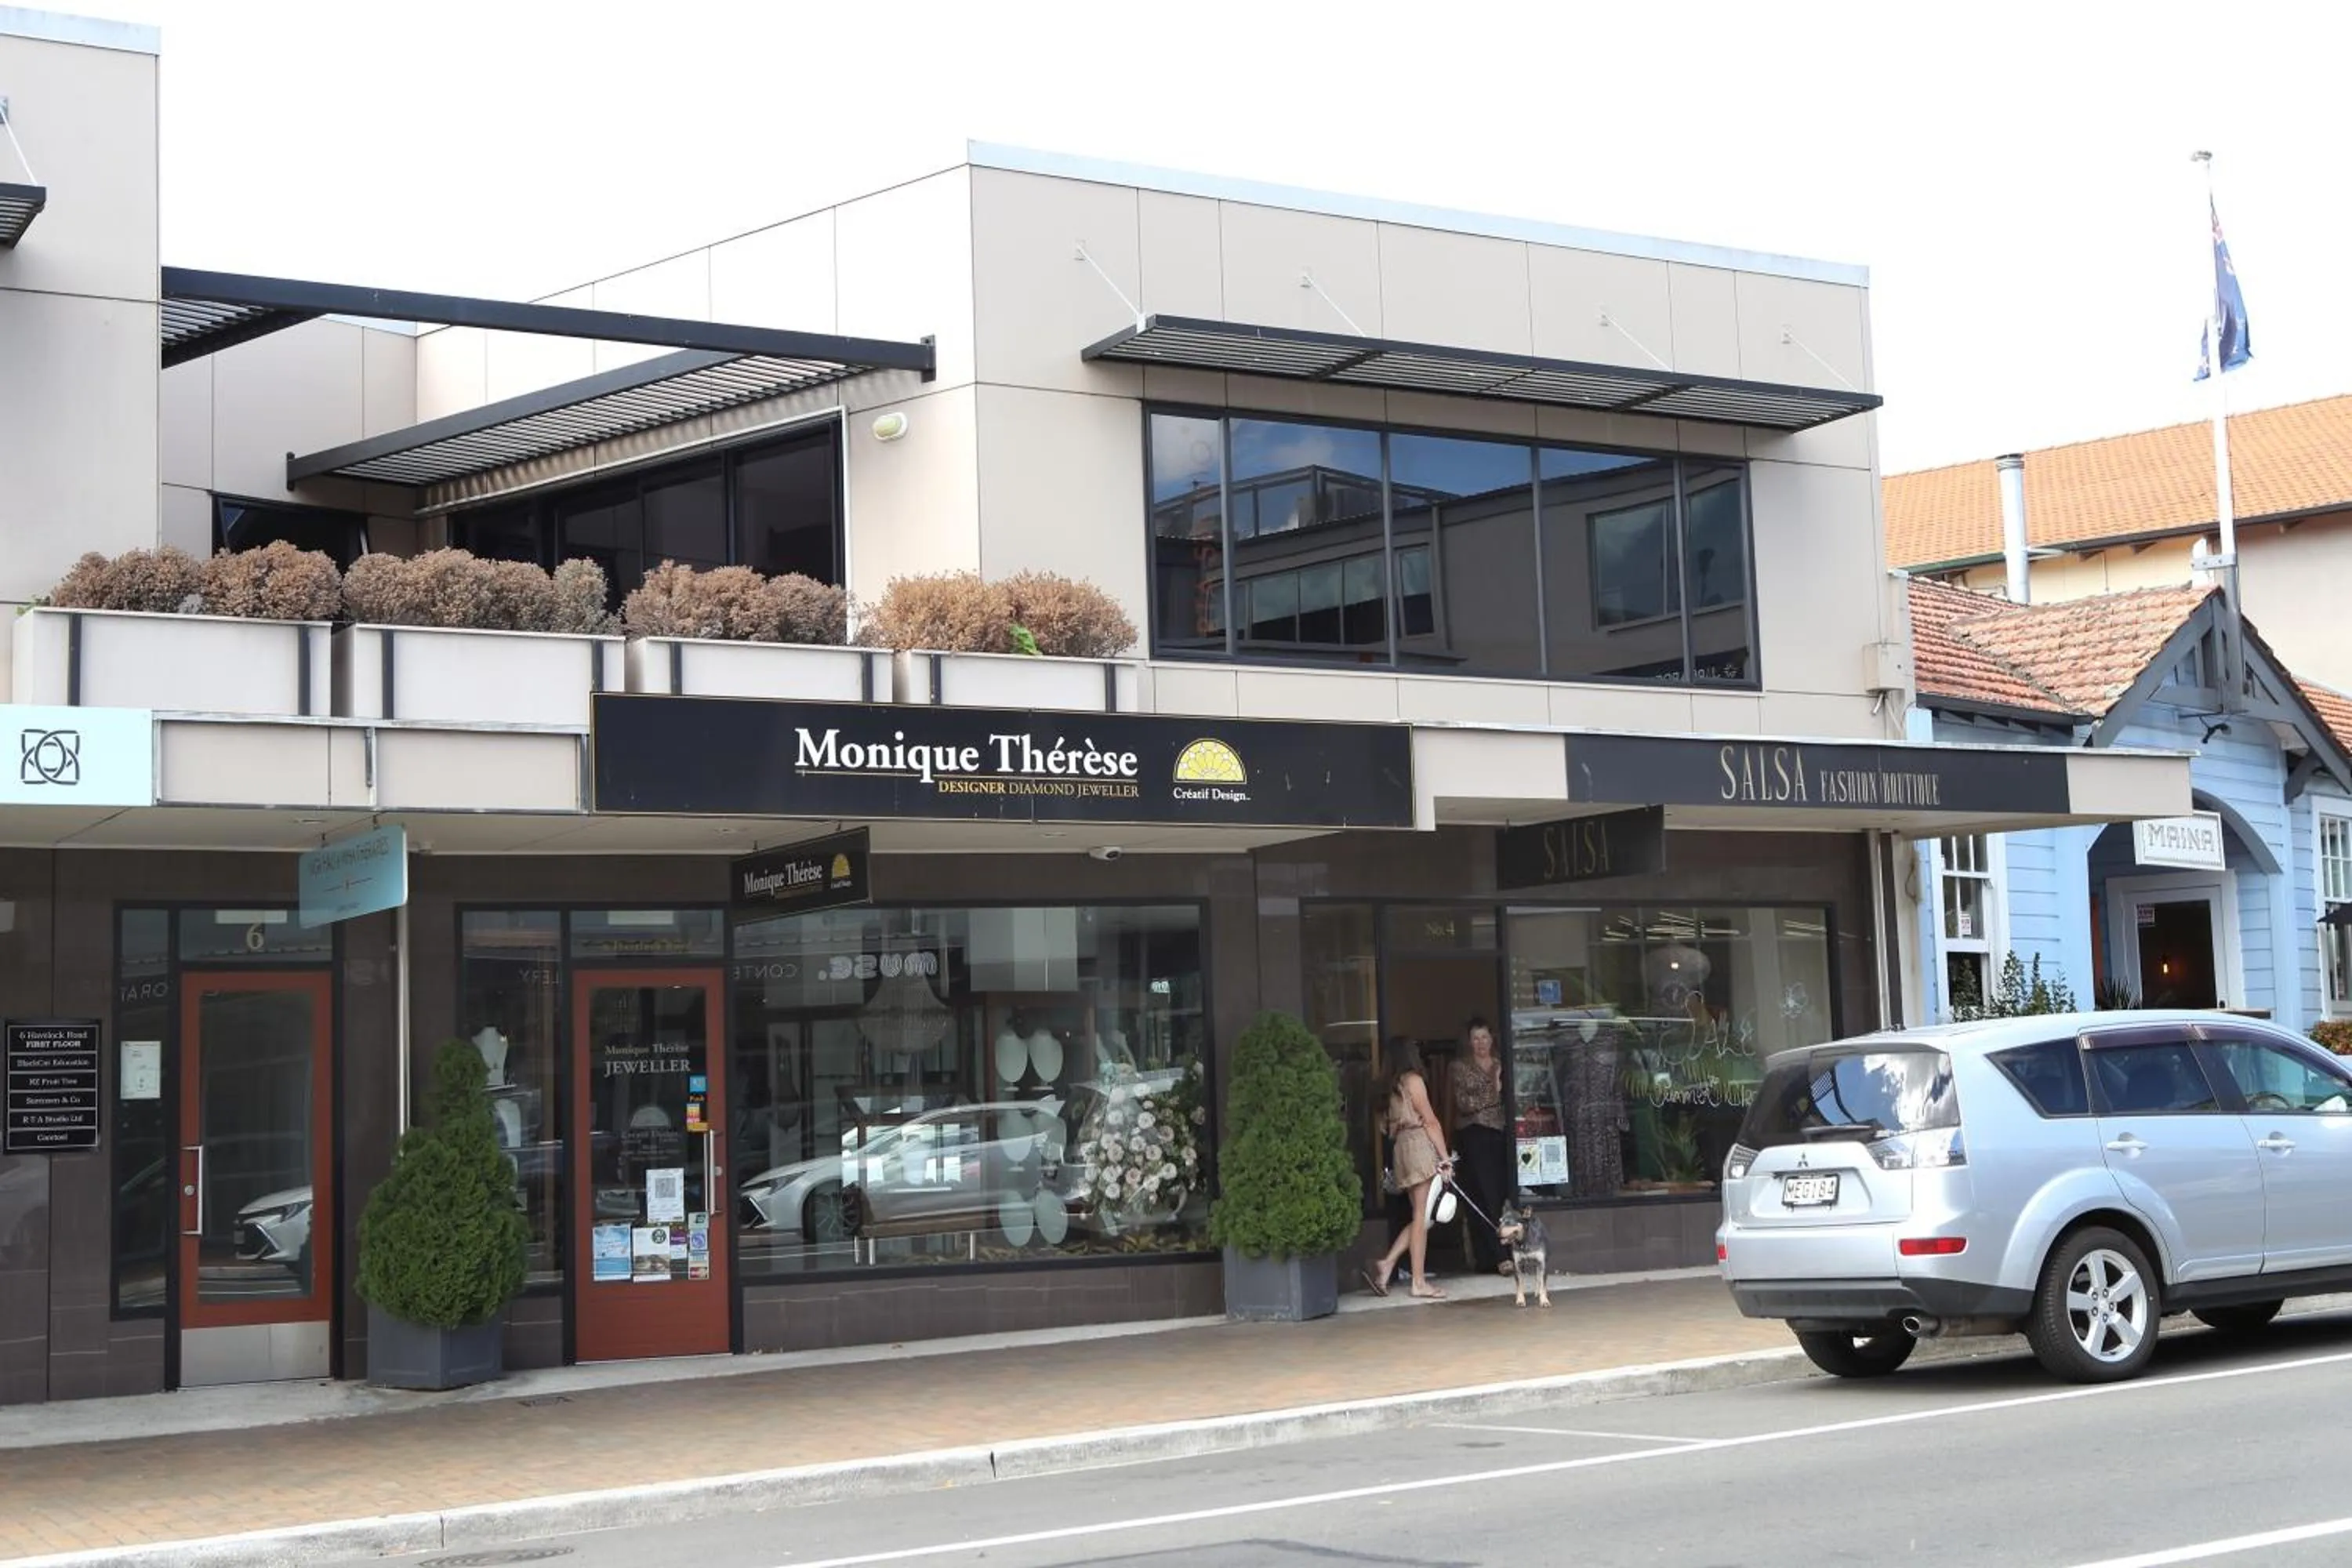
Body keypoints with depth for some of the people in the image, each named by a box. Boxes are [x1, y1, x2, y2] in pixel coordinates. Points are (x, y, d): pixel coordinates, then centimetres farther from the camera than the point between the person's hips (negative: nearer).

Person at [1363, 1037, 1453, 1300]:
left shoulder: (1388, 1086, 16)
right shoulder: (1412, 1080, -5)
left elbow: (1385, 1125, 15)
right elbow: (1430, 1121, -8)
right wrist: (1445, 1158, -7)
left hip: (1400, 1147, 8)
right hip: (1420, 1145, -8)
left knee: (1421, 1218, 11)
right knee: (1422, 1217, -6)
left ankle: (1386, 1266, 2)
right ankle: (1419, 1283, -6)